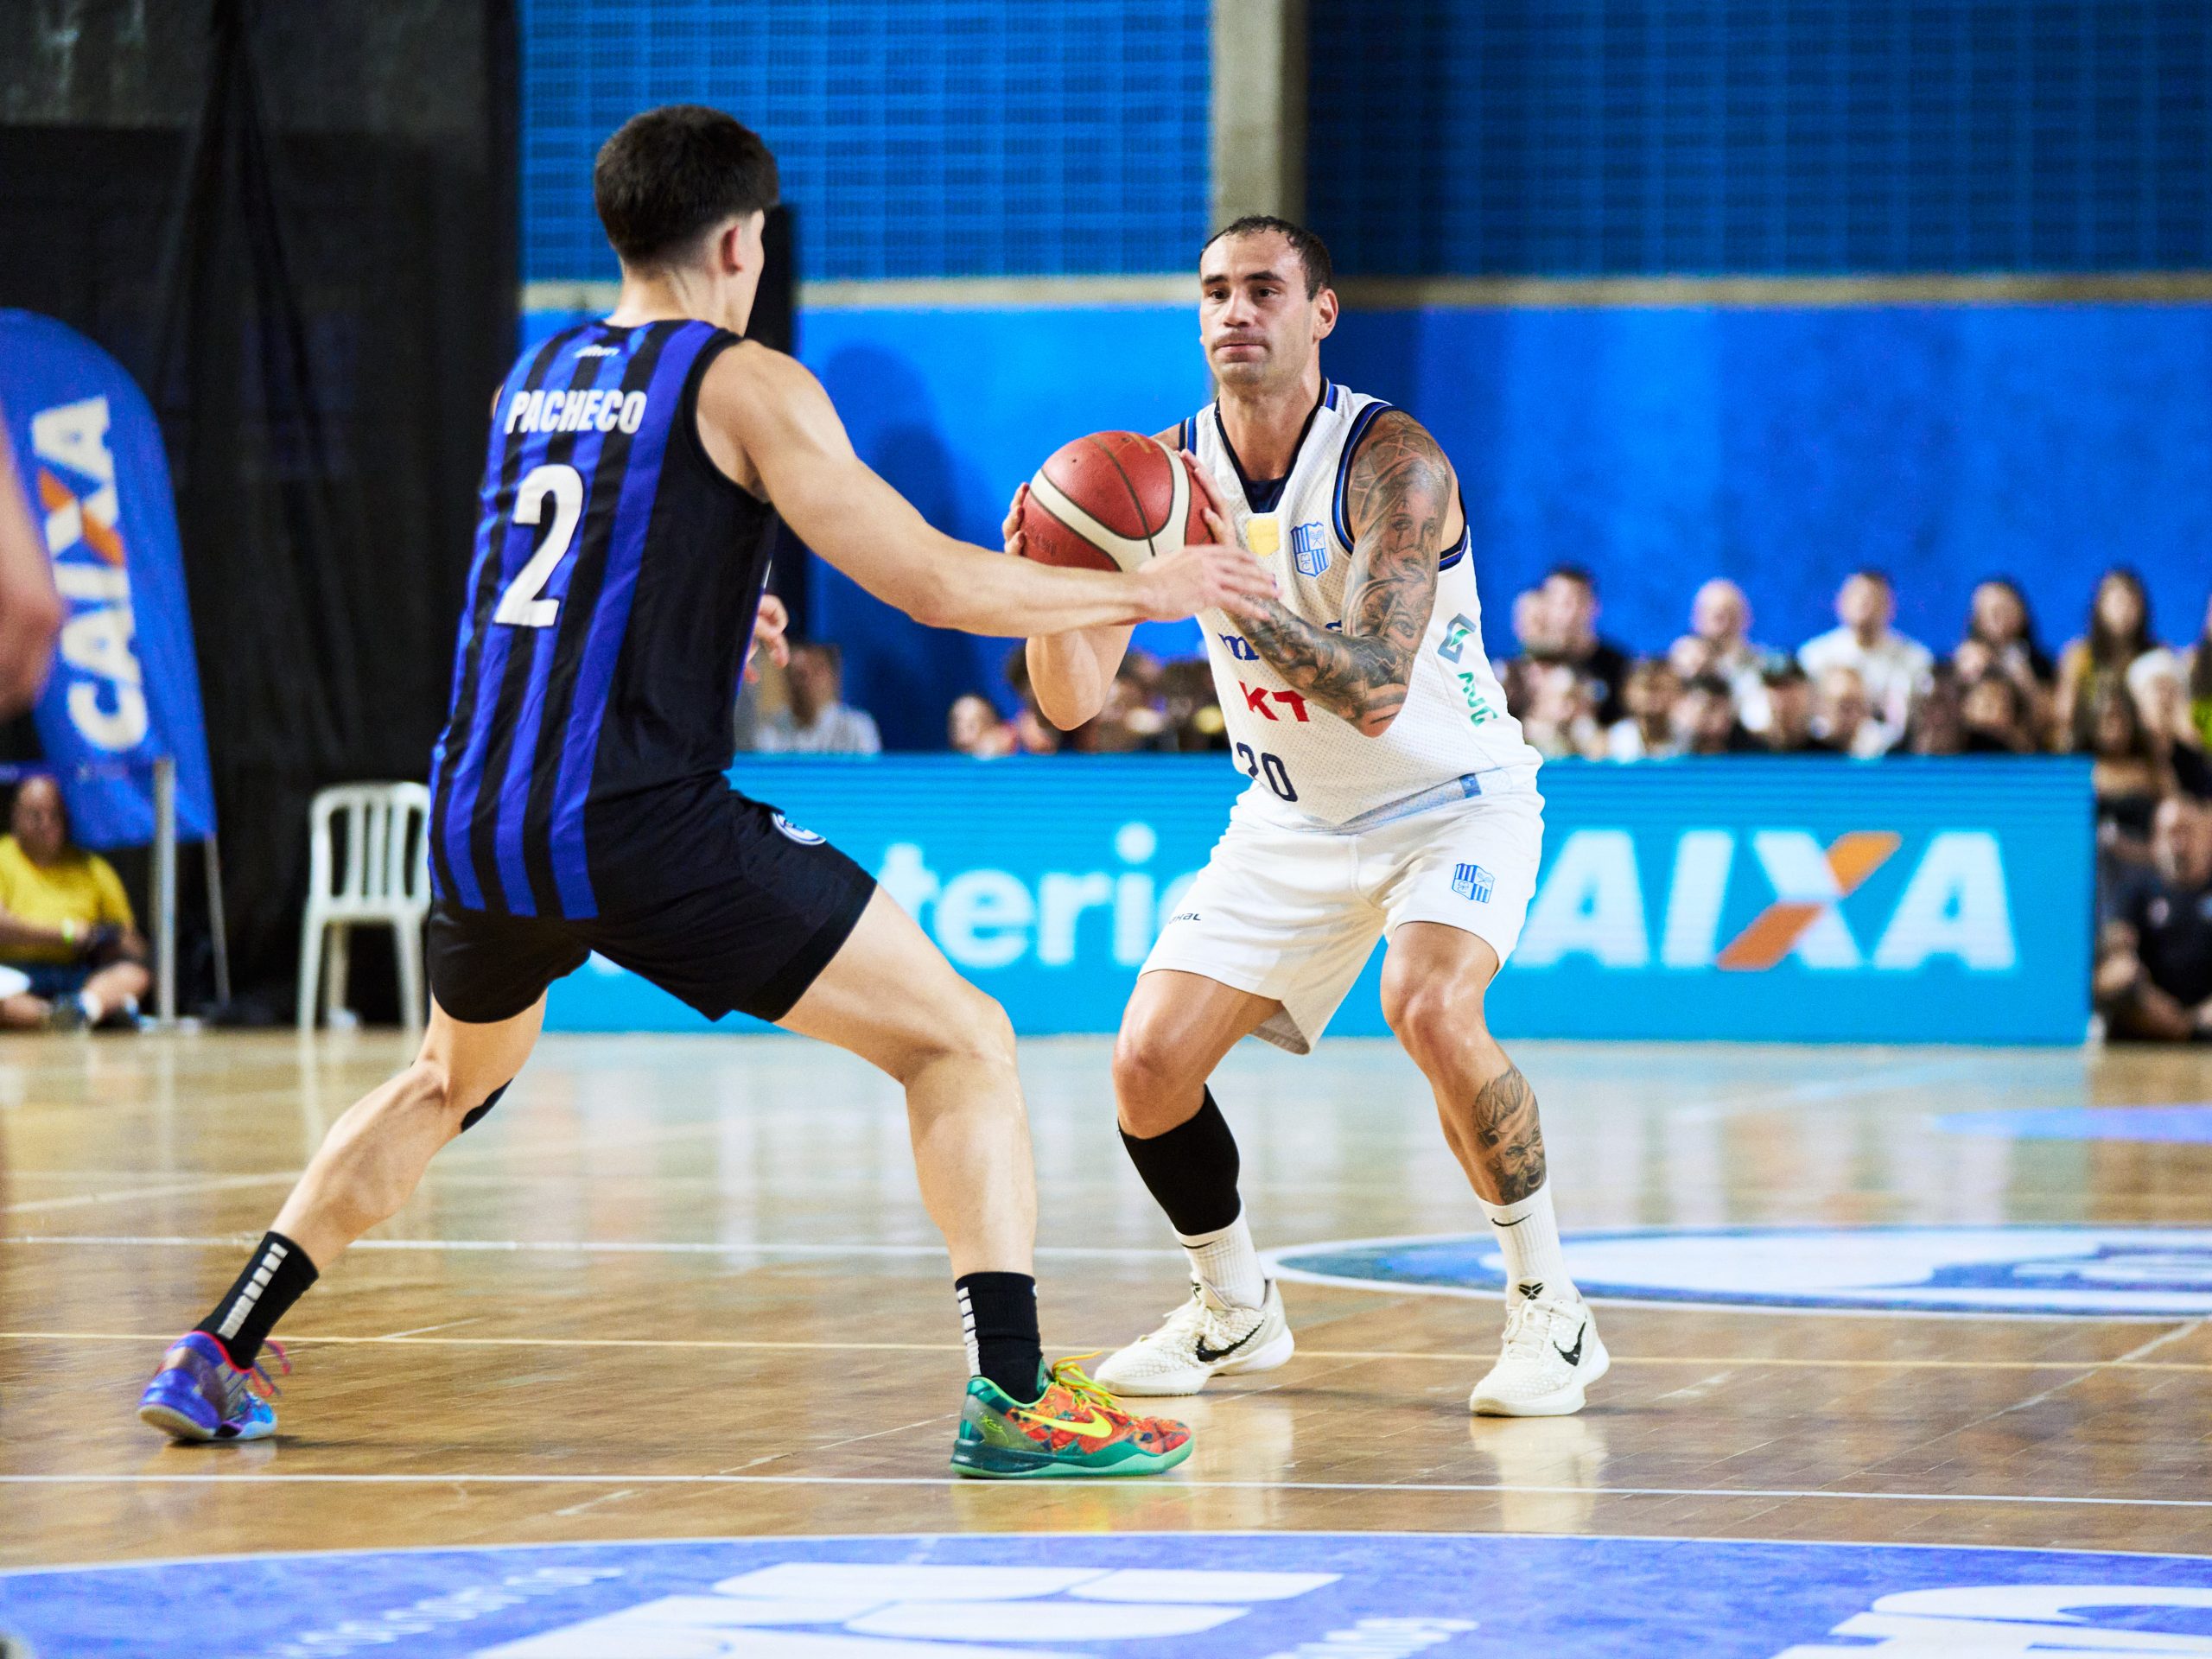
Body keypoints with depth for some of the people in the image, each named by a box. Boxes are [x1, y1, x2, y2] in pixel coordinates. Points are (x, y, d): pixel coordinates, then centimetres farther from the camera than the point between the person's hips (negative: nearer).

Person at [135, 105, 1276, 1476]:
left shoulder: (533, 378, 18)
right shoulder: (749, 385, -1)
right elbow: (935, 584, -6)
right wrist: (1141, 592, 6)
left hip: (479, 826, 7)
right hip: (640, 822, -6)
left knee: (452, 1081, 34)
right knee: (962, 1043, 2)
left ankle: (219, 1358, 28)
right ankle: (1013, 1396, -11)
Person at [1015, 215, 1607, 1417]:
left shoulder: (1392, 461, -24)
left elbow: (1376, 694, -36)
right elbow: (1071, 702, -11)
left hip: (1454, 798, -5)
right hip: (1294, 817, 6)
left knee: (1429, 1008, -32)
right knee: (1148, 1064, -5)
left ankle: (1549, 1311, -15)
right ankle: (1234, 1312, 21)